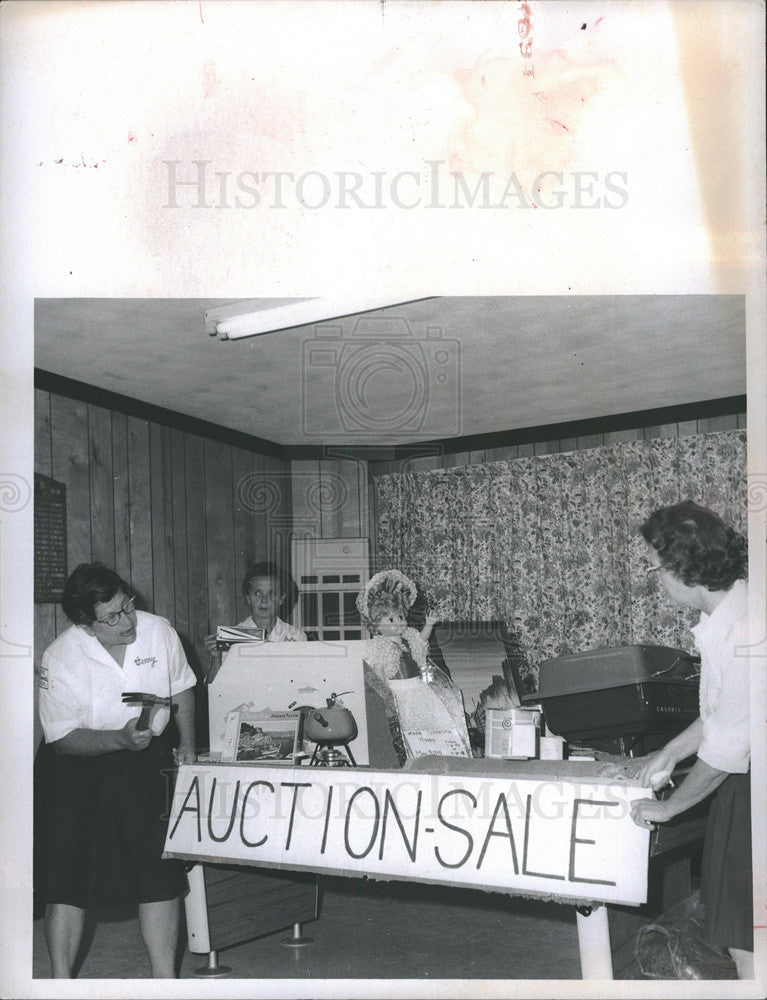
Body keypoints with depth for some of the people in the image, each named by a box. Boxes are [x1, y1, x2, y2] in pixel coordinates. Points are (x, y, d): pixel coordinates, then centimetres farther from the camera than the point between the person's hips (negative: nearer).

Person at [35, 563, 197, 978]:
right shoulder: (59, 659, -20)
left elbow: (181, 687, 9)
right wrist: (121, 739, -30)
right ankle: (60, 983, 13)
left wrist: (187, 745, 3)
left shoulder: (158, 631, -9)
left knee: (161, 873, 0)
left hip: (149, 761, 3)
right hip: (77, 767, -2)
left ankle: (165, 978, 12)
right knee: (67, 879, -2)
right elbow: (62, 738, -17)